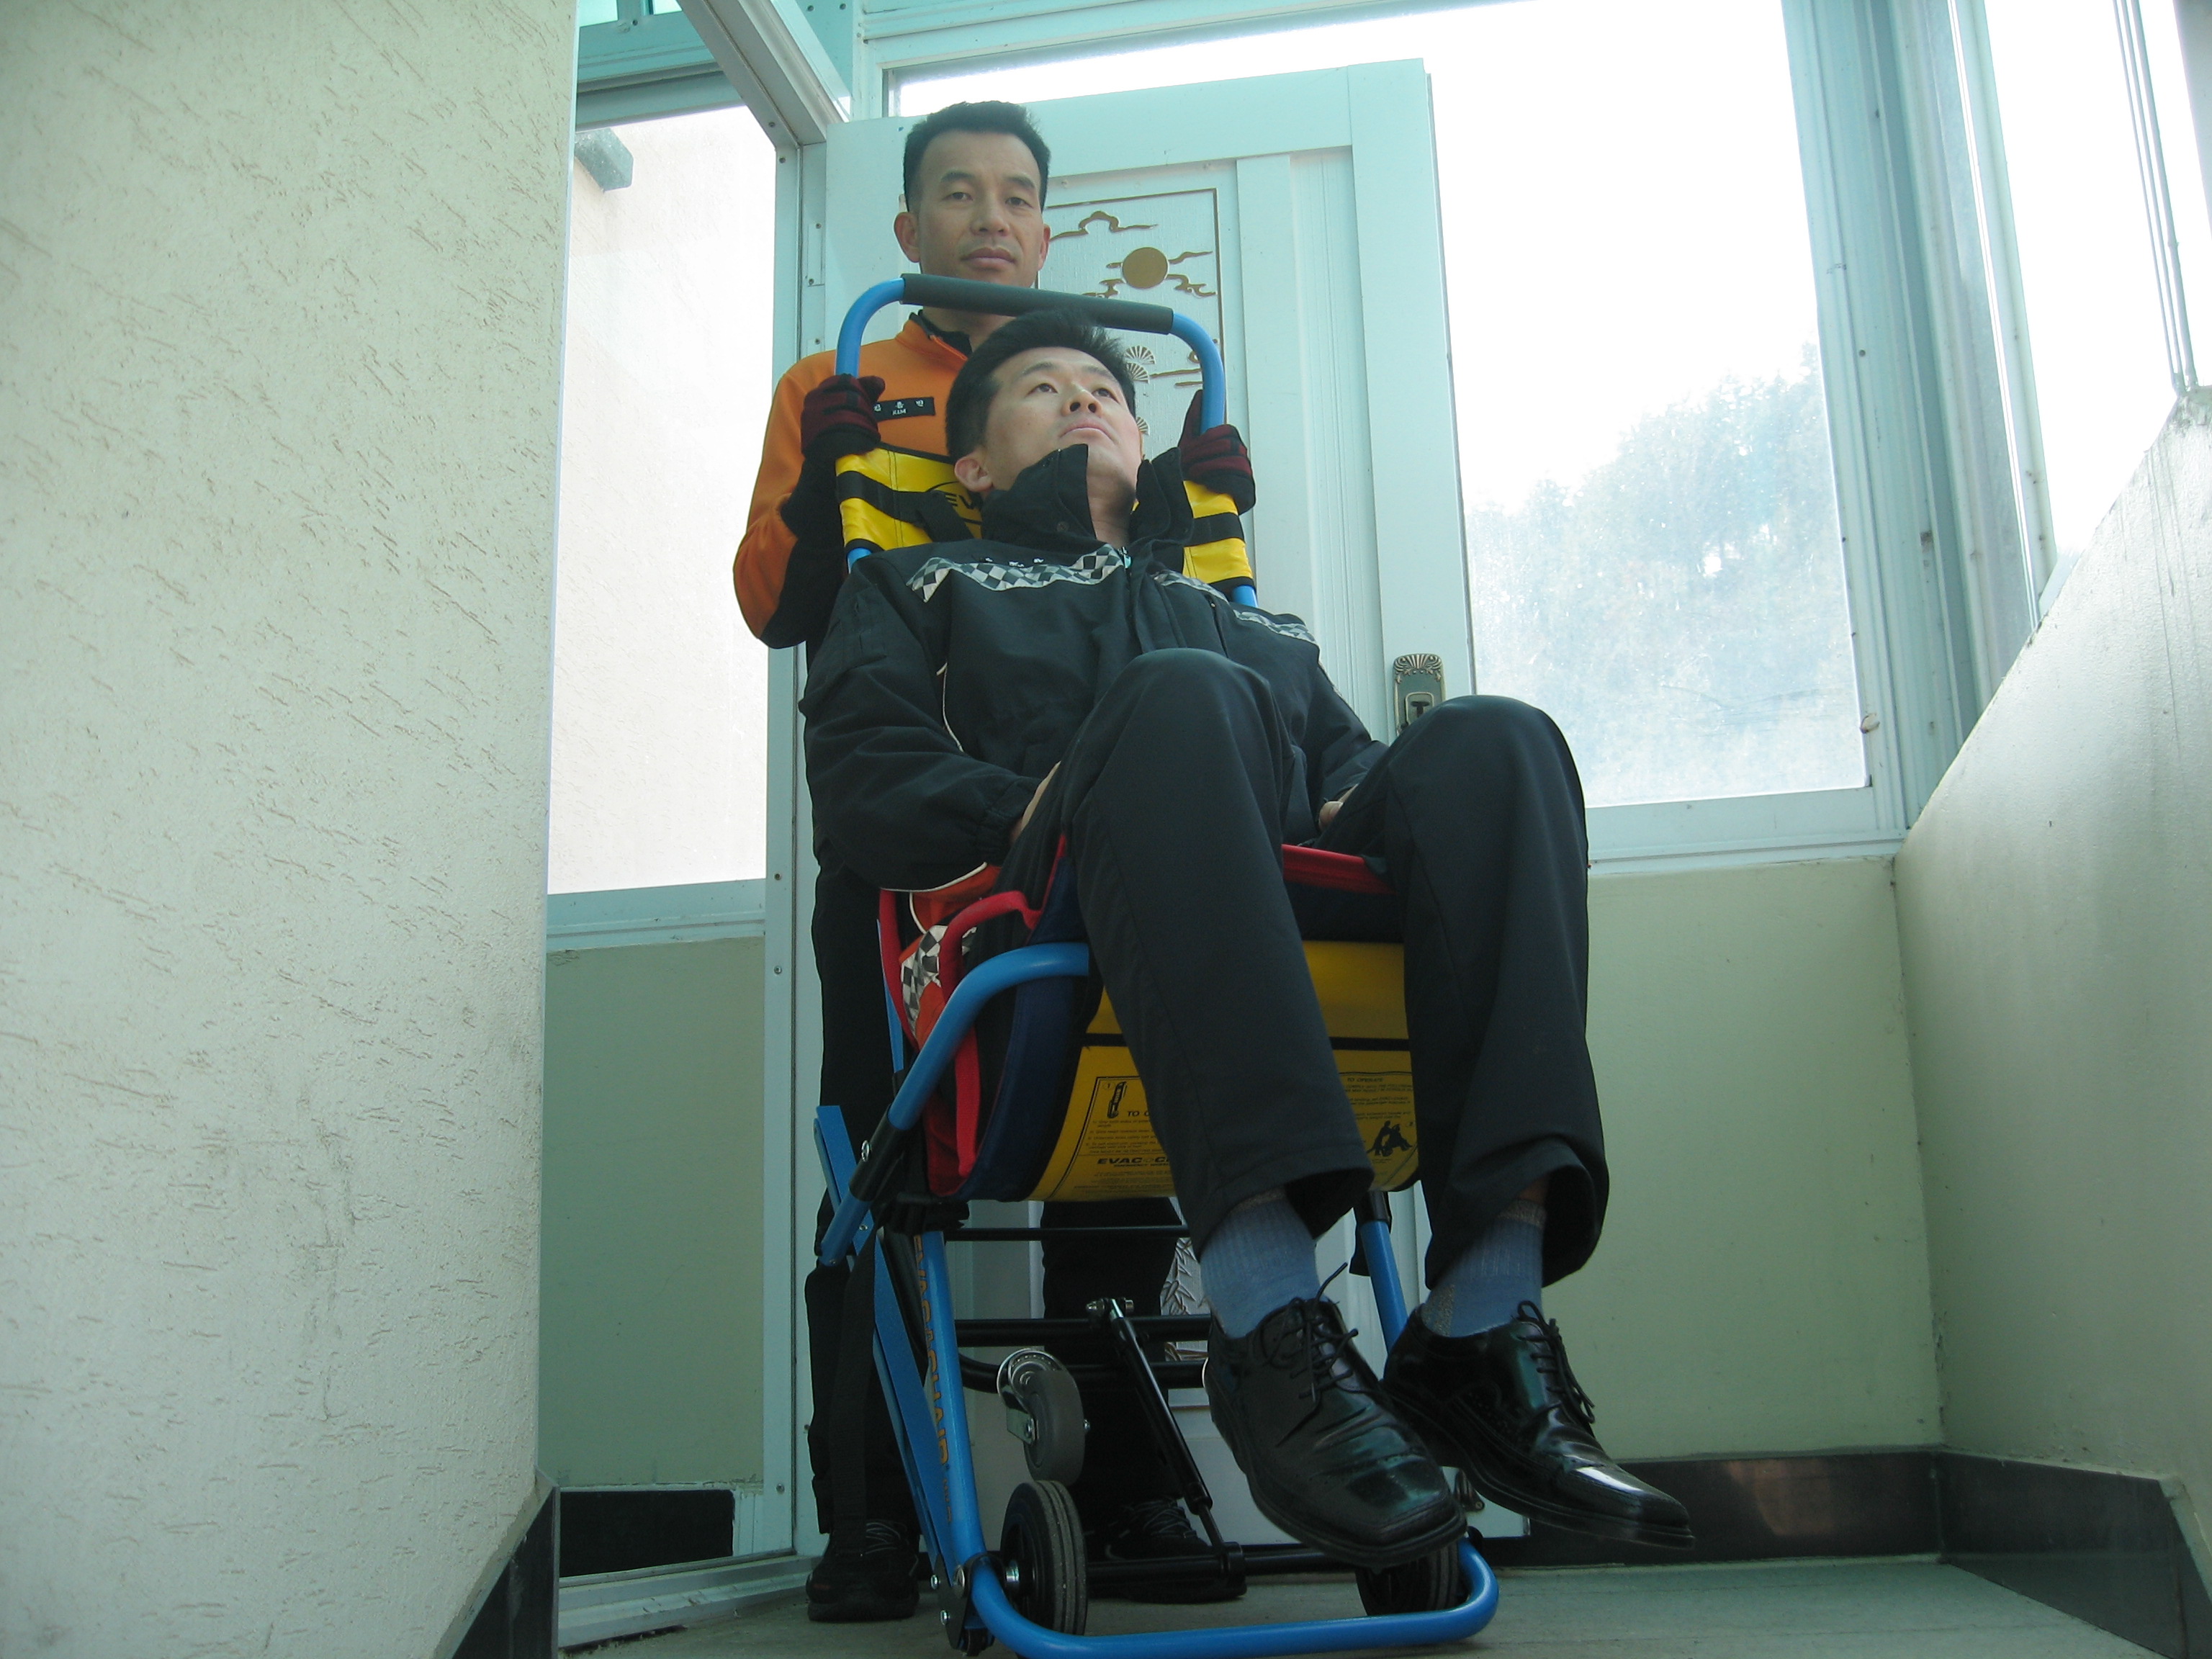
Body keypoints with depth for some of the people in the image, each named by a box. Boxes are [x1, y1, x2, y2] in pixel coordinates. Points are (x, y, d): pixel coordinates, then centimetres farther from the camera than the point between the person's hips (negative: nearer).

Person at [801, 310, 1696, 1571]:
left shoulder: (1254, 624, 42)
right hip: (1063, 905, -3)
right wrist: (1038, 810, -6)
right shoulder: (925, 587, 32)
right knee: (1180, 698, -34)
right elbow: (862, 779, 13)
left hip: (1300, 902, 4)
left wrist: (1355, 819, 1)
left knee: (1494, 744, -25)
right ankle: (1271, 1325, -46)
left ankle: (1484, 1332, -37)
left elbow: (1350, 760, 27)